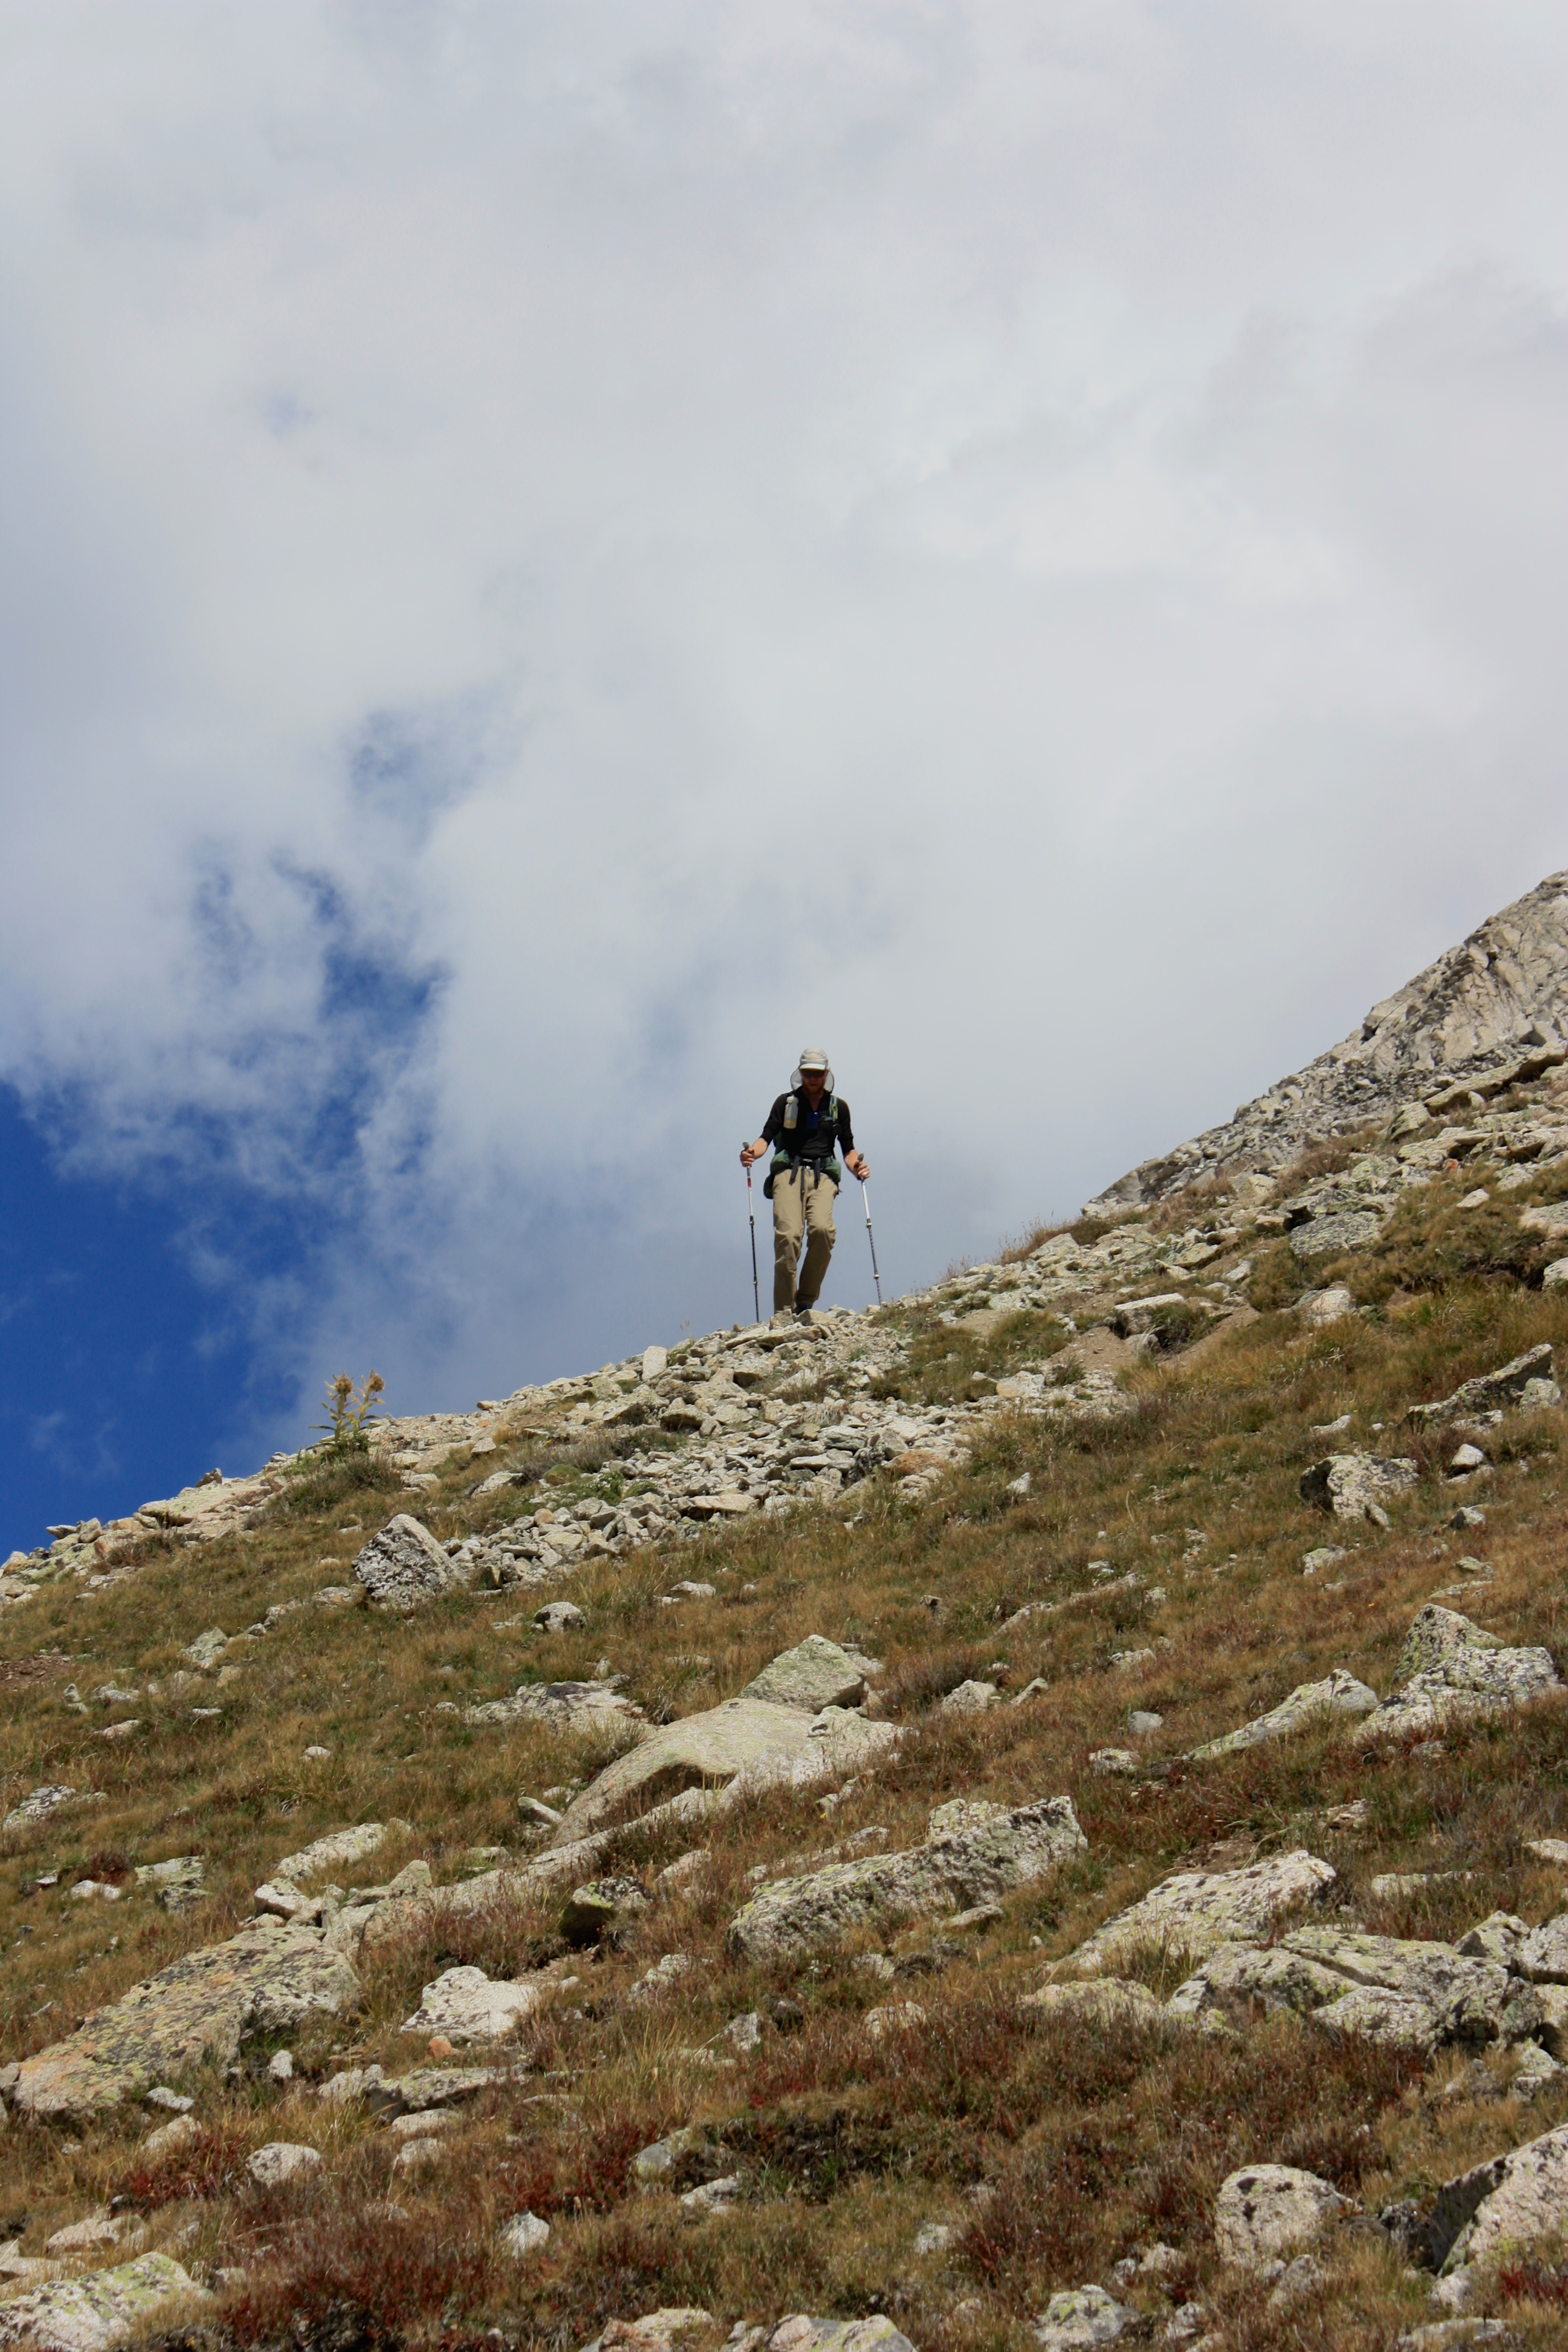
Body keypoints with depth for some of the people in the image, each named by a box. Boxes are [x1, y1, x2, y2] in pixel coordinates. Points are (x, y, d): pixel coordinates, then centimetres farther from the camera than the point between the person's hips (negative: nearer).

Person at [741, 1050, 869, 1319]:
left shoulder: (838, 1107, 20)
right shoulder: (786, 1102, 16)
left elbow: (848, 1148, 21)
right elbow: (766, 1137, 7)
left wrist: (856, 1166, -1)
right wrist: (752, 1152, -15)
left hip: (822, 1175, 1)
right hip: (788, 1172, -1)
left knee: (822, 1229, -27)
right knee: (788, 1235, -21)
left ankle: (806, 1301, -15)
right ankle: (783, 1312, -20)